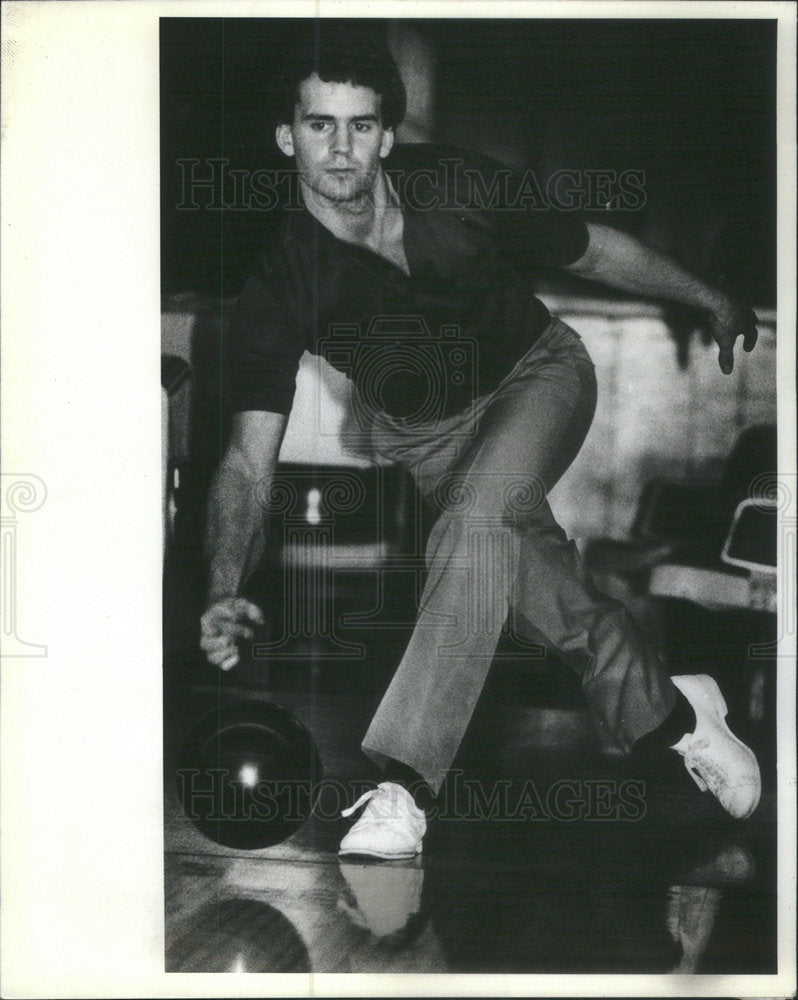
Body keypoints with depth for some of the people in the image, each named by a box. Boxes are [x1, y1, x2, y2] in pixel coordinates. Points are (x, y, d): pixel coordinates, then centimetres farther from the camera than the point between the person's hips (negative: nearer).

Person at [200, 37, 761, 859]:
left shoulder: (463, 192, -23)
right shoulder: (279, 287, -23)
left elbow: (594, 252, -5)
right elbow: (250, 458, -25)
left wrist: (714, 303, 6)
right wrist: (225, 594, -41)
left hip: (535, 375, -2)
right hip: (414, 429, 2)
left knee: (479, 523, -30)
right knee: (520, 559, -16)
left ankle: (403, 783, -30)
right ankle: (669, 712, 9)